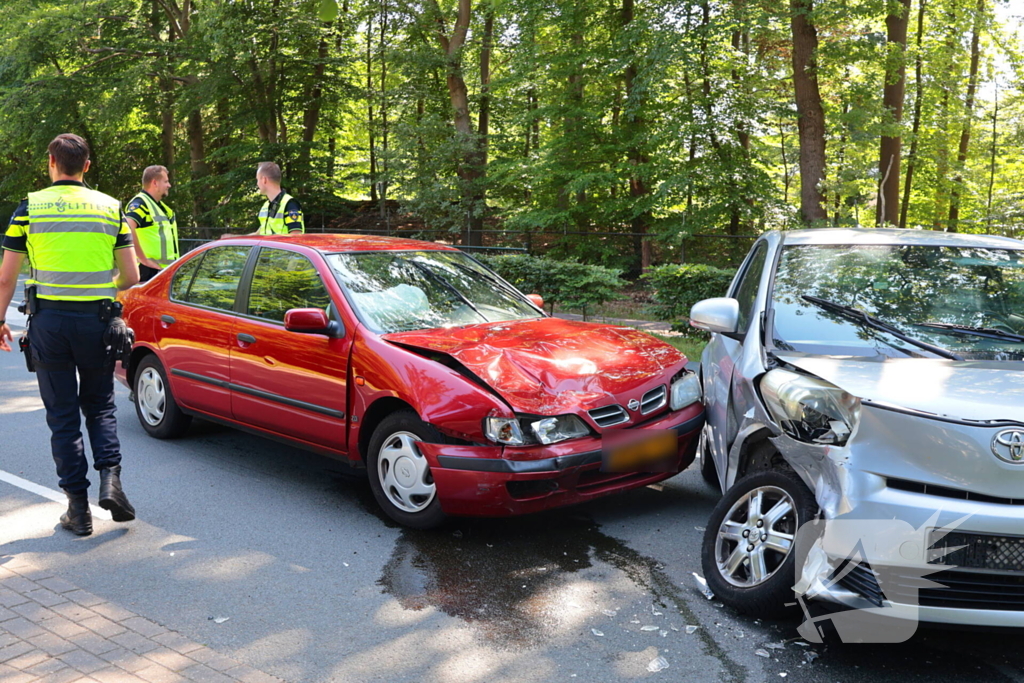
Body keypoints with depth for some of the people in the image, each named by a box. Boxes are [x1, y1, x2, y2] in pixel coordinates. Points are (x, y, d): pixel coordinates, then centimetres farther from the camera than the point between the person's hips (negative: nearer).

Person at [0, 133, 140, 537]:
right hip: (97, 321, 1)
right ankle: (110, 478, -3)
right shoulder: (110, 208, 3)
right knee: (99, 406, 18)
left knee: (63, 416, 7)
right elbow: (130, 276, 4)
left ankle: (79, 507, 10)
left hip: (49, 321, -1)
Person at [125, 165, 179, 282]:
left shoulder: (159, 206, 19)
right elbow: (127, 229, -28)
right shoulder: (140, 202, -11)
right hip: (149, 271, -10)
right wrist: (143, 259, -26)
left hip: (163, 271, 10)